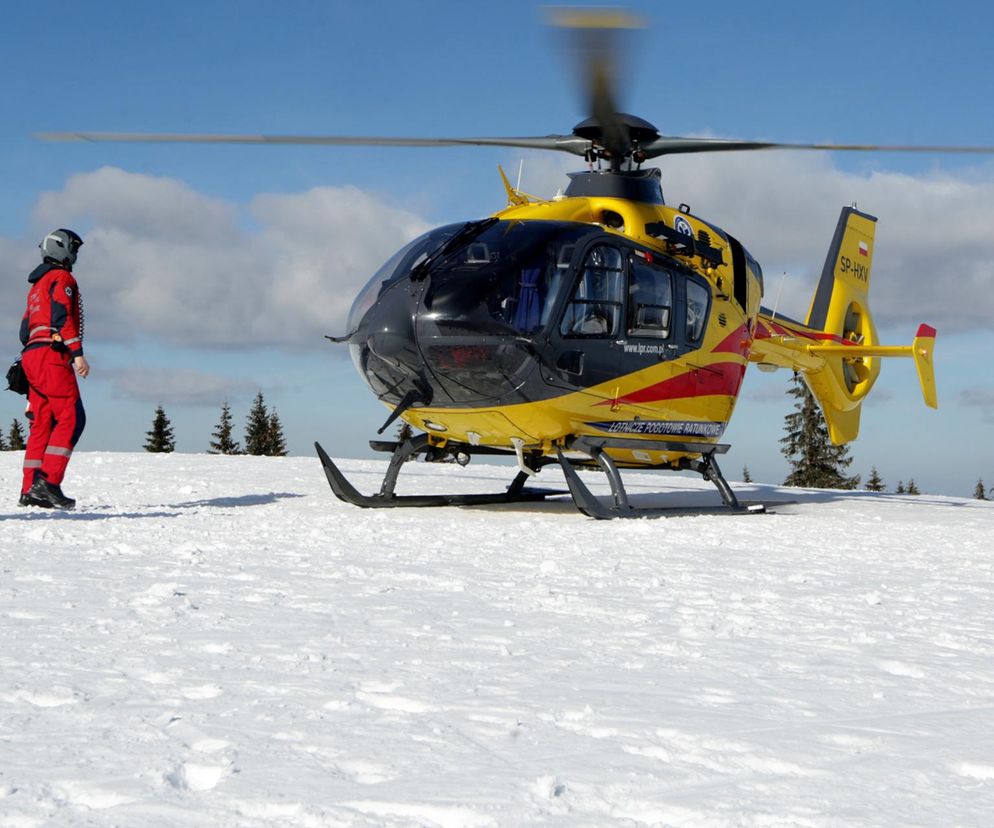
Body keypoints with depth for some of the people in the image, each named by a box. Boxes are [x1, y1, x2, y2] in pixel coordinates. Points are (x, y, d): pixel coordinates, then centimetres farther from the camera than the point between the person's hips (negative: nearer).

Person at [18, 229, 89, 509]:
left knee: (42, 423, 6)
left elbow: (26, 329, 24)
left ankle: (30, 490, -1)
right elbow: (62, 315, -15)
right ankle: (48, 481, -26)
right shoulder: (62, 278, -1)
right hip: (52, 354, -10)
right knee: (71, 418, -14)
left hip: (32, 355, 10)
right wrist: (77, 353, -20)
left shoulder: (37, 286, 27)